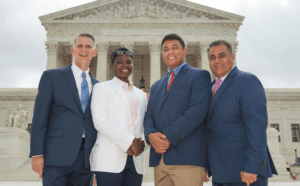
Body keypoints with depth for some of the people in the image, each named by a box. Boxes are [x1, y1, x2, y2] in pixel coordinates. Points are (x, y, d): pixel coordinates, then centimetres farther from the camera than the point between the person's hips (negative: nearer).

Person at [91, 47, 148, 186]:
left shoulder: (141, 95, 22)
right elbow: (101, 121, -7)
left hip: (136, 160, 5)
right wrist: (129, 142, -14)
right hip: (109, 159, -4)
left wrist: (142, 143, -4)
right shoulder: (102, 88, 6)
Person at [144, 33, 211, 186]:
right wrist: (151, 135, -7)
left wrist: (168, 137, -14)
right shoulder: (156, 86, 24)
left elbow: (197, 111, -10)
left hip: (187, 157, -5)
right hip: (159, 158, 6)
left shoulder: (199, 76, 4)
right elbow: (149, 116, 15)